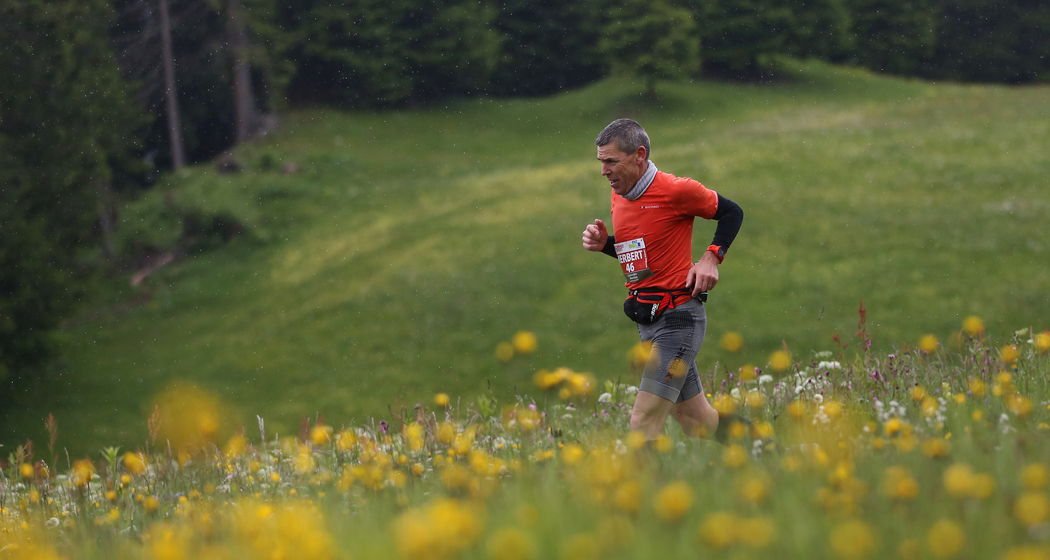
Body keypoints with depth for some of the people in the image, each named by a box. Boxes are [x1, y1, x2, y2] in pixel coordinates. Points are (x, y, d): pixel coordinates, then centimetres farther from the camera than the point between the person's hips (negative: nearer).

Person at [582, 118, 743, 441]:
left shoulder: (675, 190, -13)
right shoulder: (618, 195, 9)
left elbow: (732, 212, 0)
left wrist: (712, 257, -12)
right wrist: (603, 243, 3)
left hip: (678, 318, -8)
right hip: (646, 320, 8)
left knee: (643, 425, -15)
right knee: (695, 418, 14)